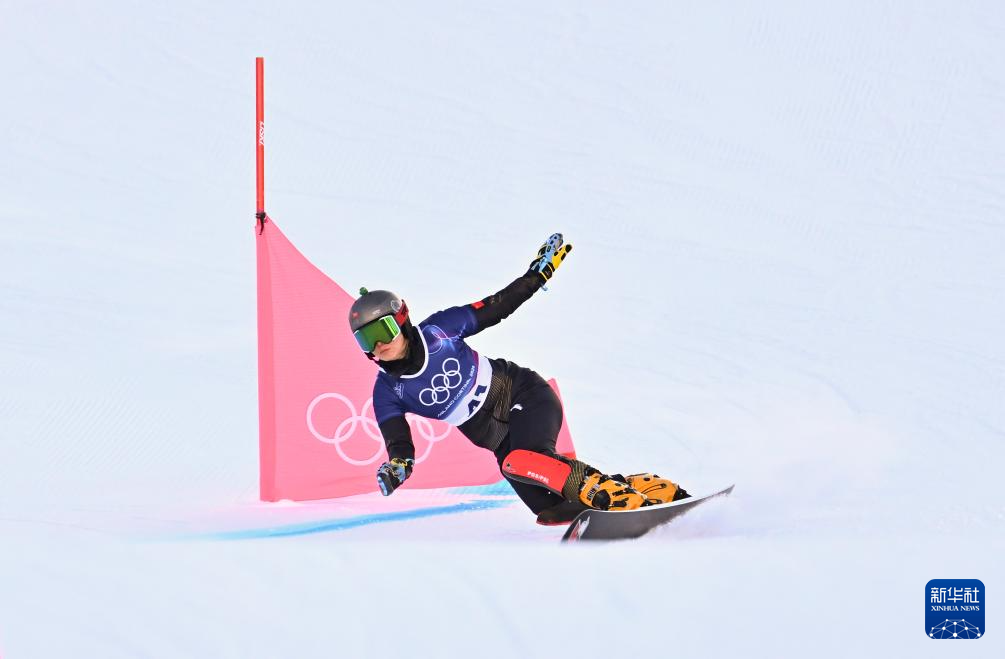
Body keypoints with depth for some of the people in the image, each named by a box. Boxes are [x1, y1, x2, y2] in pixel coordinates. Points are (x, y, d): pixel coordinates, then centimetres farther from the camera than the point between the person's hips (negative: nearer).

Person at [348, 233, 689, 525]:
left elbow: (495, 308, 1)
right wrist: (397, 466, -28)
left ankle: (616, 491, -34)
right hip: (501, 439, 3)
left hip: (525, 396, -3)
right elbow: (399, 444, -5)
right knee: (552, 511, -13)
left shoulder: (439, 329, -10)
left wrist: (539, 273, -1)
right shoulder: (388, 392, -5)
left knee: (522, 461, -36)